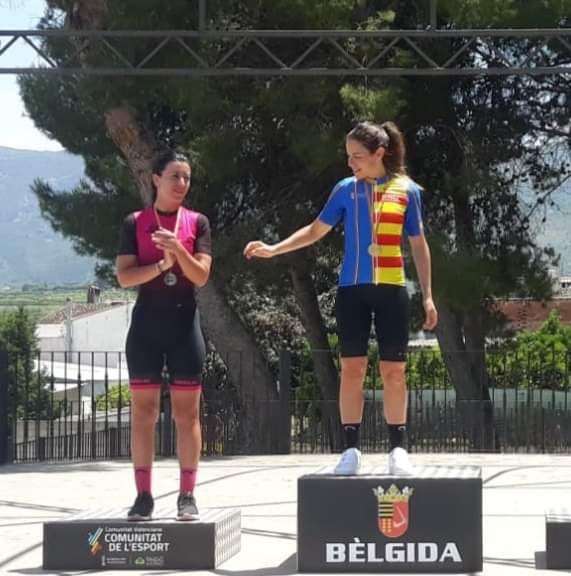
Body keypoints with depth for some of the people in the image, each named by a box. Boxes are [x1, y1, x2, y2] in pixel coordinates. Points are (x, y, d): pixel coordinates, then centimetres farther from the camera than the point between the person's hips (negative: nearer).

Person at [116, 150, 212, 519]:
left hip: (184, 322, 0)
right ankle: (144, 495, 4)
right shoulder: (135, 223, 4)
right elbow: (124, 277, -4)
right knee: (143, 410, 0)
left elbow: (201, 276, -3)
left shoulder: (197, 222, 6)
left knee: (187, 411, 0)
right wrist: (161, 265, -18)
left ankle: (187, 495, 3)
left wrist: (178, 249, -20)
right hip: (147, 322, 0)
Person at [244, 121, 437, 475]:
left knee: (394, 371, 2)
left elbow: (419, 245, 8)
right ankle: (352, 449, 5)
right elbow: (316, 231, 12)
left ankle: (398, 449, 9)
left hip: (392, 290, -1)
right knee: (352, 369, 0)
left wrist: (428, 296, 5)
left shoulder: (407, 190, 2)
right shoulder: (346, 190, 4)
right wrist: (273, 249, 0)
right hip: (353, 289, 1)